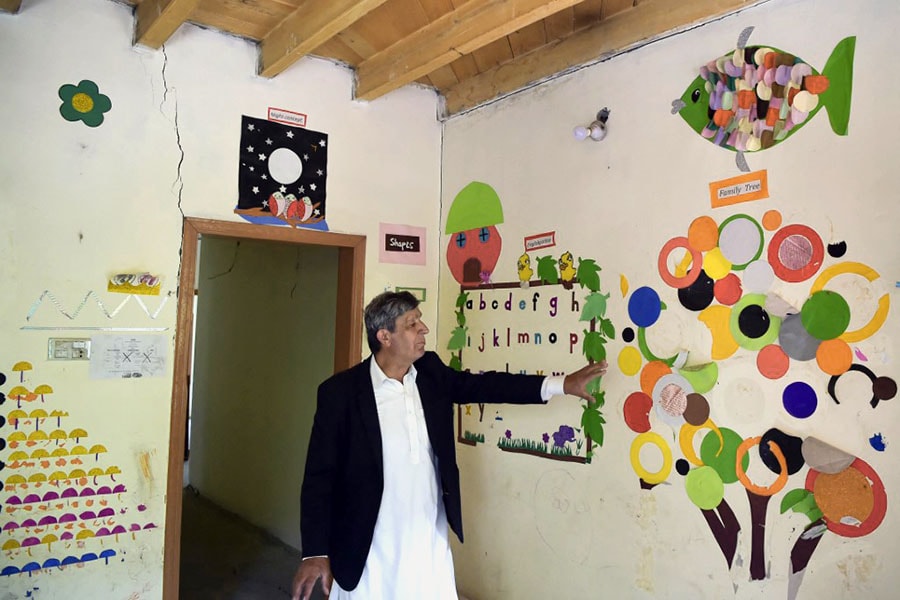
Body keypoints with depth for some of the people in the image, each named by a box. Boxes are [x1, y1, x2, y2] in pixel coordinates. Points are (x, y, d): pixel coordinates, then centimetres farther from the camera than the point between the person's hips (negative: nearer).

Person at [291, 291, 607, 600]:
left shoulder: (431, 372, 0)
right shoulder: (340, 391, -15)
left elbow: (483, 385, 4)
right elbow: (320, 476, -12)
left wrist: (560, 384, -2)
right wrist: (315, 552, -14)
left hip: (430, 540, 5)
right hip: (371, 549, -4)